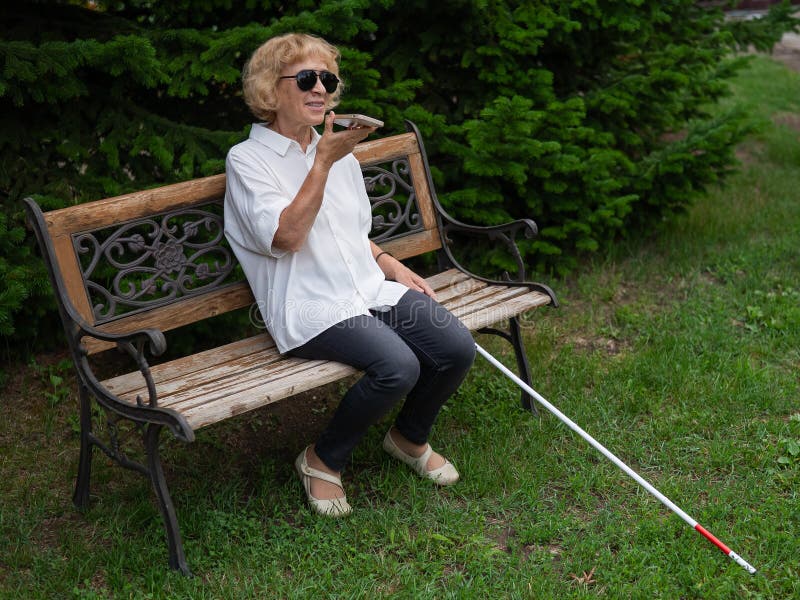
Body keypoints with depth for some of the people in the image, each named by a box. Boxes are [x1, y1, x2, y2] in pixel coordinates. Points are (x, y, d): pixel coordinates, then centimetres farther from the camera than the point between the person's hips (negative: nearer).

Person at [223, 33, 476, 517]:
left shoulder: (340, 152, 19)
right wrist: (323, 162, -21)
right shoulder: (247, 159, -2)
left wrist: (397, 268, 11)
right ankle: (324, 461, -4)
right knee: (398, 365, -30)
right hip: (311, 307, -7)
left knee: (458, 346, -15)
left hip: (370, 289, 7)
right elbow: (285, 237, -17)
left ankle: (410, 438, 14)